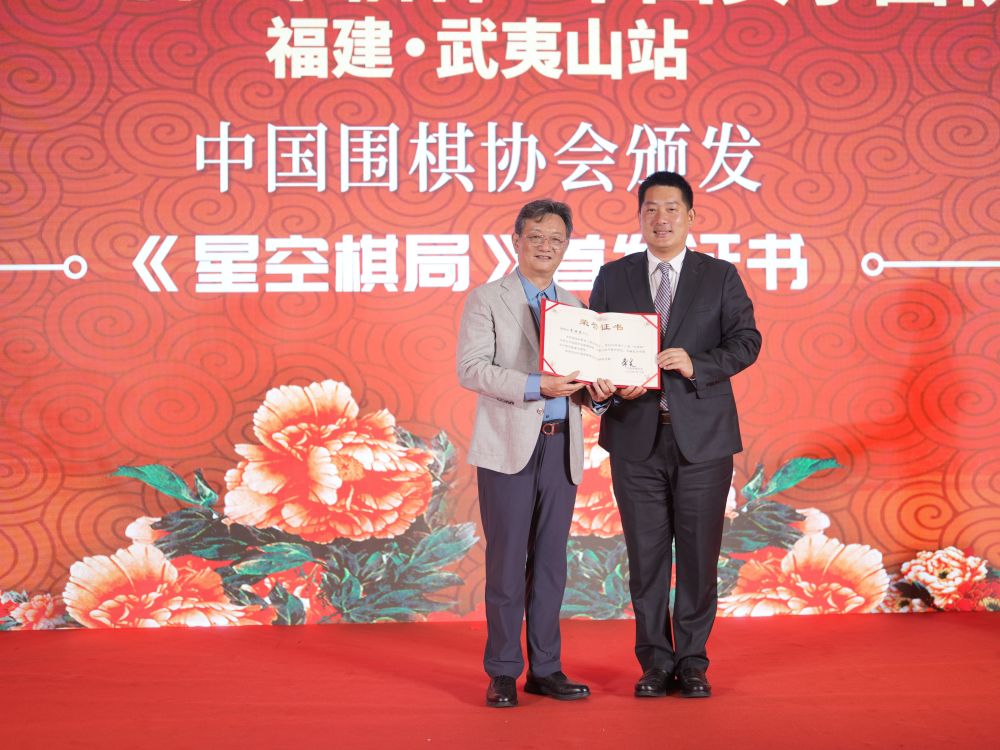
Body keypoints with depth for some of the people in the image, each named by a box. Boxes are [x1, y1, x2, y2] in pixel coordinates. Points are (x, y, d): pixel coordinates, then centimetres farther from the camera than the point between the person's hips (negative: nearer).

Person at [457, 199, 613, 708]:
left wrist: (595, 385, -7)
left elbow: (579, 370, 17)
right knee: (507, 562, -1)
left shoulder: (573, 307, 16)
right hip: (509, 446, -5)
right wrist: (537, 385, -20)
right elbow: (471, 369, -11)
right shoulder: (486, 299, 0)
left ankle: (545, 668, 16)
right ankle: (503, 672, 8)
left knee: (551, 562, 8)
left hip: (561, 446, 5)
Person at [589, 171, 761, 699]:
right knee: (646, 554, 5)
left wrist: (694, 365, -19)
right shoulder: (613, 278, 9)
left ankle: (692, 662, 15)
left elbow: (746, 342, -3)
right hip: (636, 435, 1)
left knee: (699, 553, 3)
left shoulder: (721, 277, 5)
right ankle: (655, 662, 16)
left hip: (702, 435, -1)